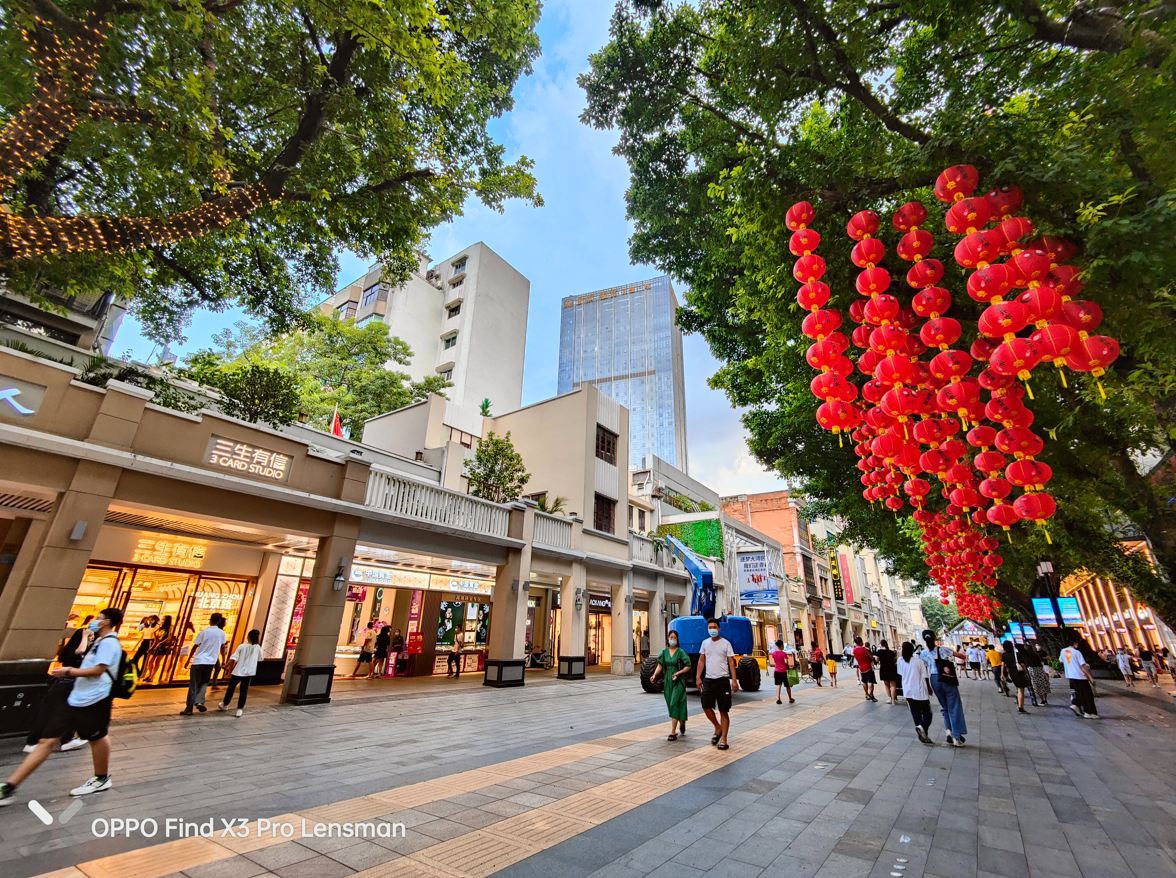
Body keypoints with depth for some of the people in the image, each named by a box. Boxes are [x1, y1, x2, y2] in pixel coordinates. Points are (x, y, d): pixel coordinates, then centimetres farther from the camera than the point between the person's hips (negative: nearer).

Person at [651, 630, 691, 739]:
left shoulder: (681, 652, -6)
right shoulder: (664, 652, 5)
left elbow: (688, 666, -5)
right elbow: (660, 665, 1)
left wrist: (679, 672, -18)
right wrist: (655, 675, -14)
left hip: (678, 682, -5)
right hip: (667, 681, 5)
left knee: (674, 704, -11)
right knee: (670, 705, 12)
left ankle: (673, 732, -6)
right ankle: (681, 722, 39)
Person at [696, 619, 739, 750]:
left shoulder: (726, 643, -4)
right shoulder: (705, 643, 7)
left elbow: (731, 662, -5)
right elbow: (701, 660, 11)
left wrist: (734, 680, -11)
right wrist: (698, 678, 5)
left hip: (722, 679, -4)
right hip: (708, 679, 4)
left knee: (723, 710, 2)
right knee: (706, 706, 3)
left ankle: (723, 739, 12)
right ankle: (718, 728, 27)